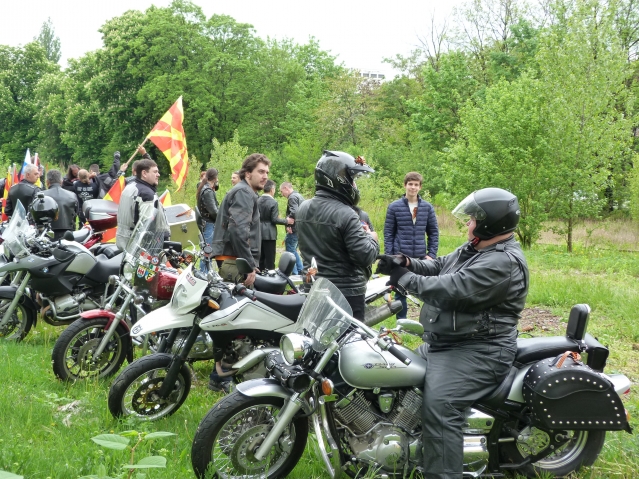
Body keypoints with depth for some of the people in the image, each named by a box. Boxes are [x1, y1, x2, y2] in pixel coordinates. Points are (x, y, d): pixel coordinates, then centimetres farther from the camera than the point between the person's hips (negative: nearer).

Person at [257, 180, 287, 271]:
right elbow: (274, 219, -15)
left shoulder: (258, 201, 3)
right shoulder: (273, 202, -14)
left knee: (261, 258, 14)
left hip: (259, 233, 6)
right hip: (269, 234, -6)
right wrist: (286, 221, -3)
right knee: (270, 260, -1)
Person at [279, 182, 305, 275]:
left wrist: (287, 222, -16)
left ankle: (294, 273, 0)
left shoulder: (292, 197, -14)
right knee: (294, 250, 20)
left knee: (290, 252, -3)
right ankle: (300, 270, 23)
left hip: (294, 229, -10)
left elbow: (294, 212, -27)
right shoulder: (299, 196, 17)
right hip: (301, 228, 10)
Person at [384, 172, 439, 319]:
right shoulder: (394, 207, 0)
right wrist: (389, 256, -5)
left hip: (421, 257, 1)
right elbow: (388, 233, 1)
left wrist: (432, 254, 0)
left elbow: (434, 232, 8)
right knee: (400, 291, 6)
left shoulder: (427, 207, 5)